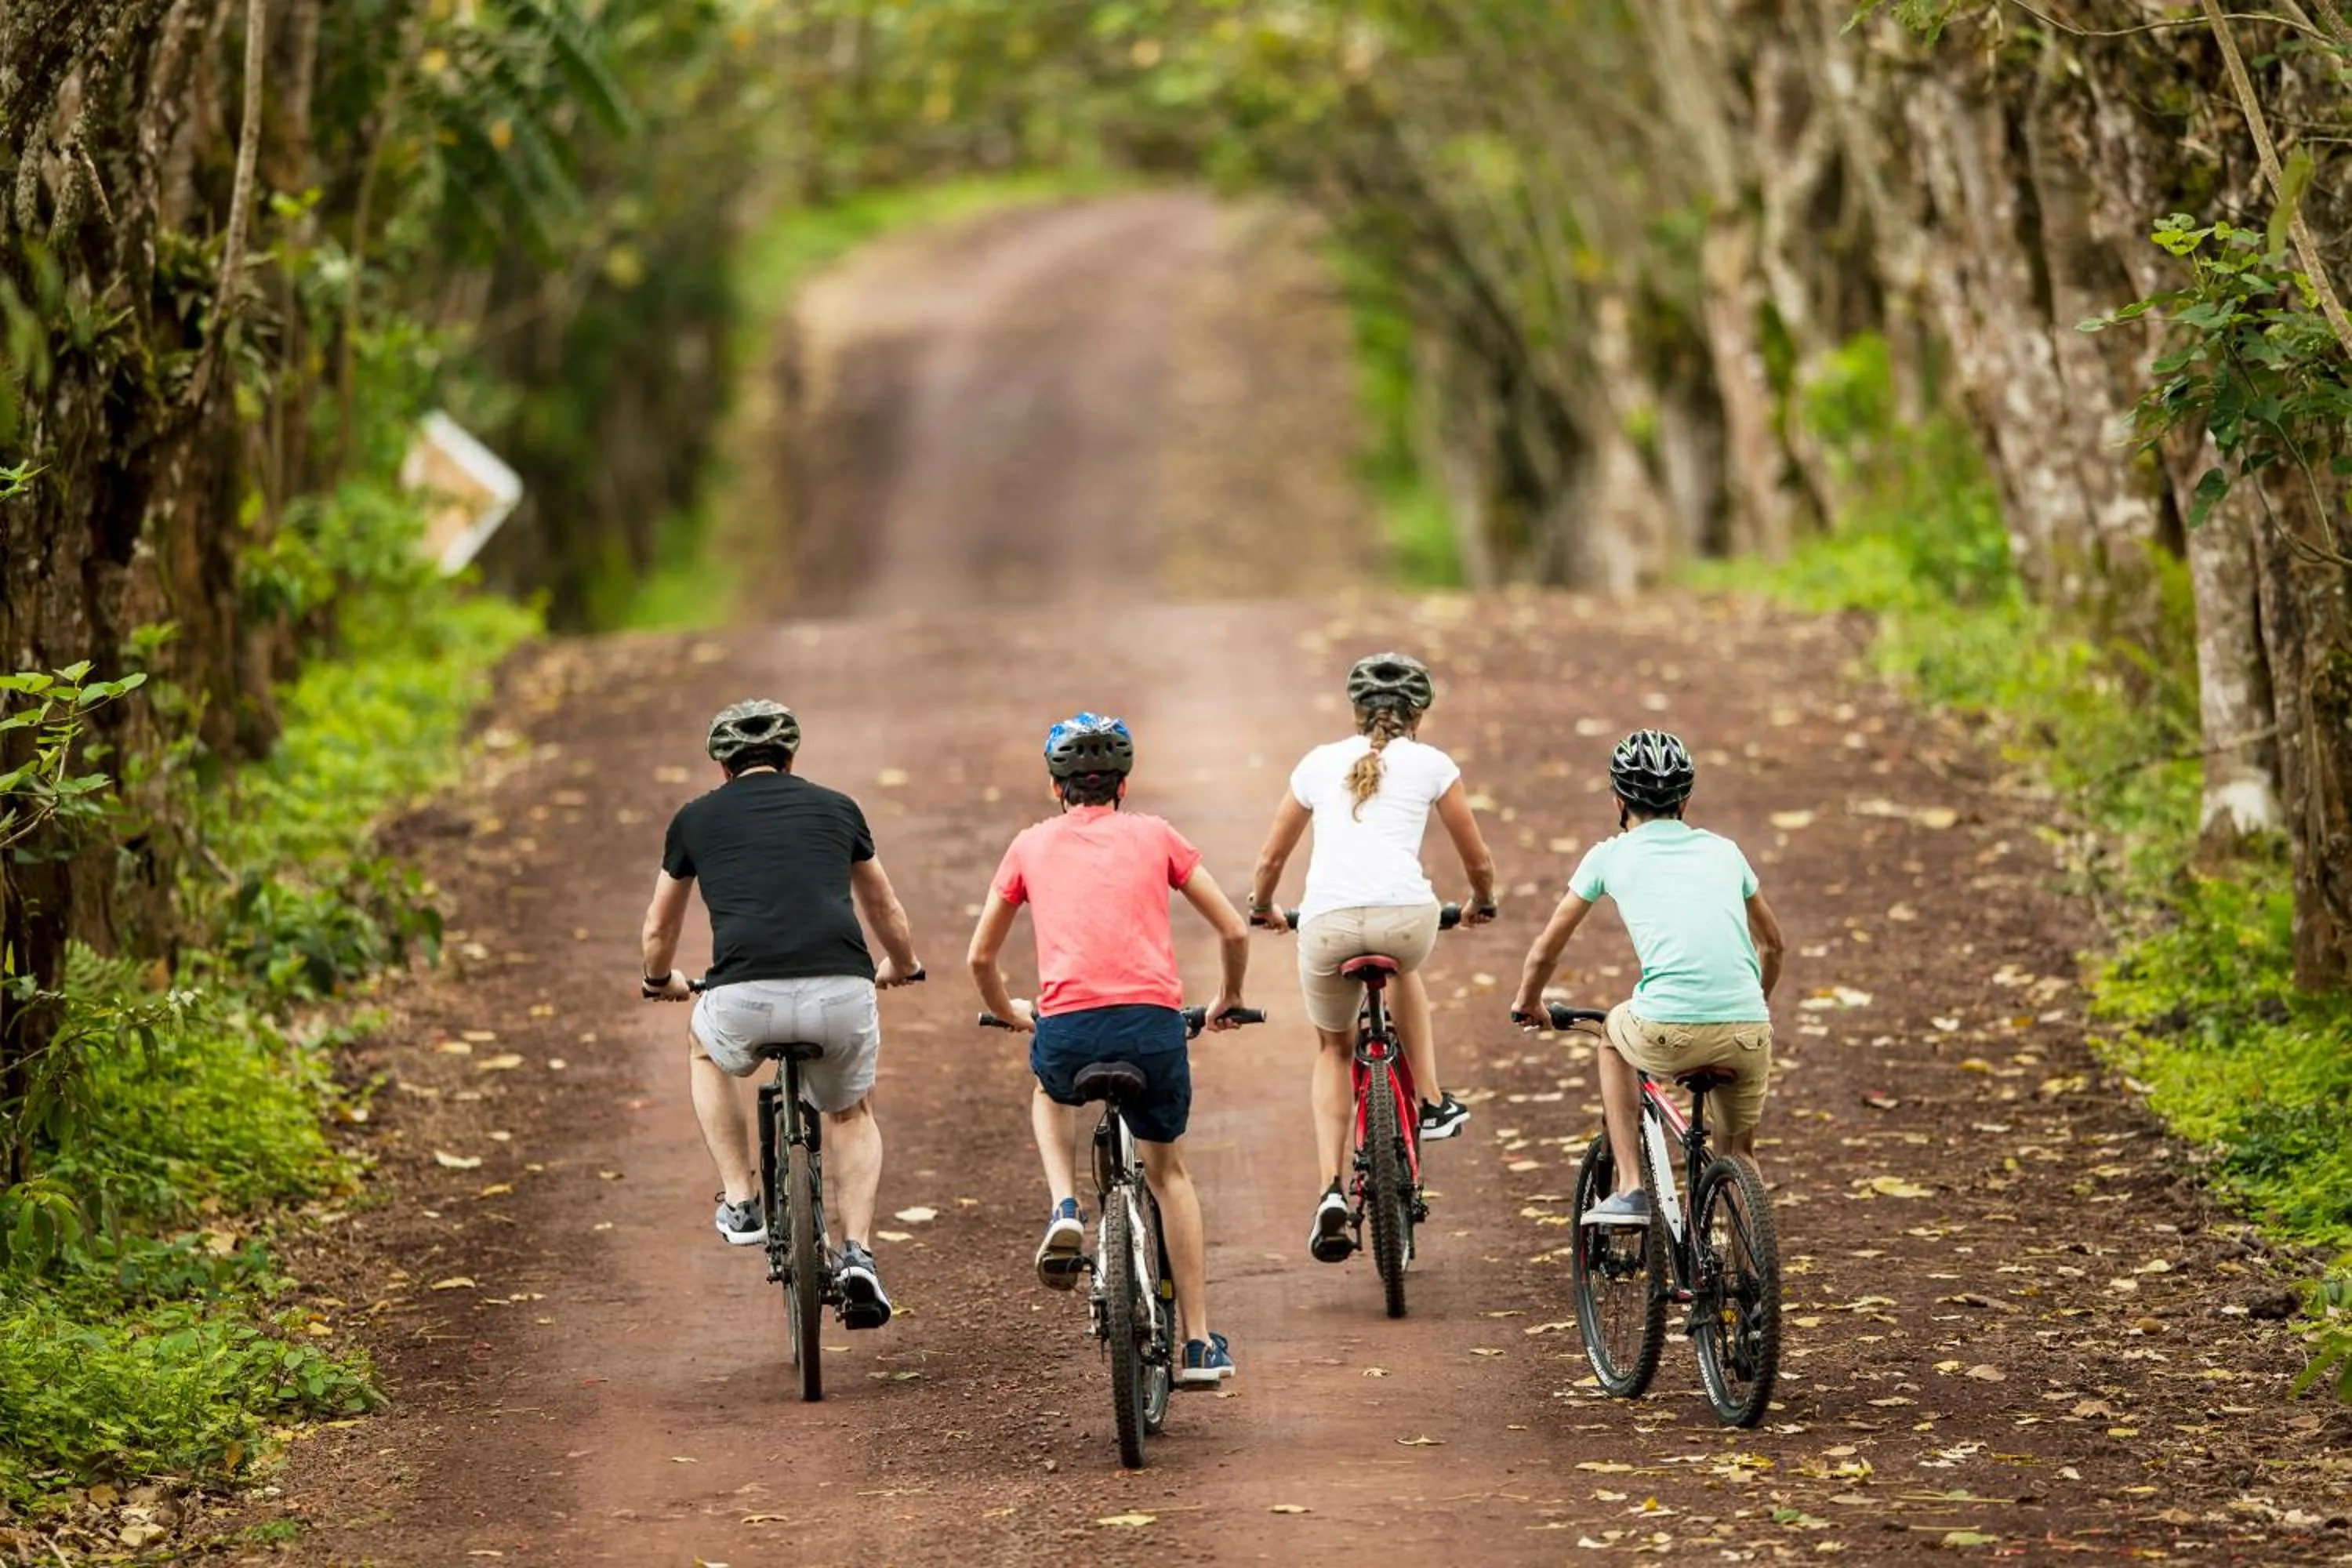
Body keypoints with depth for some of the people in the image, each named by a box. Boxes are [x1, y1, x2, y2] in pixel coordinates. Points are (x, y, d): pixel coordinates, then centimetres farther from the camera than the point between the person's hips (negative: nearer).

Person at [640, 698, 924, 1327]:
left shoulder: (696, 818, 20)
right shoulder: (836, 808, 23)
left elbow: (658, 932, 35)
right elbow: (886, 913, 38)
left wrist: (662, 982, 57)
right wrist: (902, 966, 60)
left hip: (745, 1001, -1)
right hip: (842, 994, 1)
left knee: (704, 1047, 36)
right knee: (852, 1115, 30)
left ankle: (740, 1203, 27)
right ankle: (858, 1256, 12)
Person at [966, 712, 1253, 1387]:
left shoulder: (1031, 845, 18)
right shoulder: (1153, 835, 16)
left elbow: (981, 958, 24)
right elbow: (1234, 932, 16)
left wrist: (1010, 1014, 44)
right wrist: (1227, 1000, 35)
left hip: (1067, 1027, 0)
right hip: (1153, 1024, 0)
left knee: (1050, 1094, 38)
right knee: (1168, 1171, 23)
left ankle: (1065, 1212, 10)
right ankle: (1200, 1344, 20)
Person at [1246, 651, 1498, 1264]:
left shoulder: (1320, 762, 22)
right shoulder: (1430, 764, 17)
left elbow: (1271, 858, 29)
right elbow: (1478, 861, 24)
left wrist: (1262, 909, 49)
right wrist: (1481, 905, 45)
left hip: (1326, 923, 1)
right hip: (1404, 914, -1)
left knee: (1334, 1050, 24)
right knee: (1404, 969, 38)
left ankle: (1332, 1191, 8)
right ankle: (1431, 1103, 35)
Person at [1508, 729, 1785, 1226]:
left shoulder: (1611, 855, 14)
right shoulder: (1723, 850, 22)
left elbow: (1546, 950, 22)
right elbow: (1771, 942, 35)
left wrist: (1527, 1003, 42)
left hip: (1667, 1034, -2)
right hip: (1749, 1033, 3)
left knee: (1615, 1038, 33)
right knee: (1741, 1152, 28)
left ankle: (1630, 1190, 23)